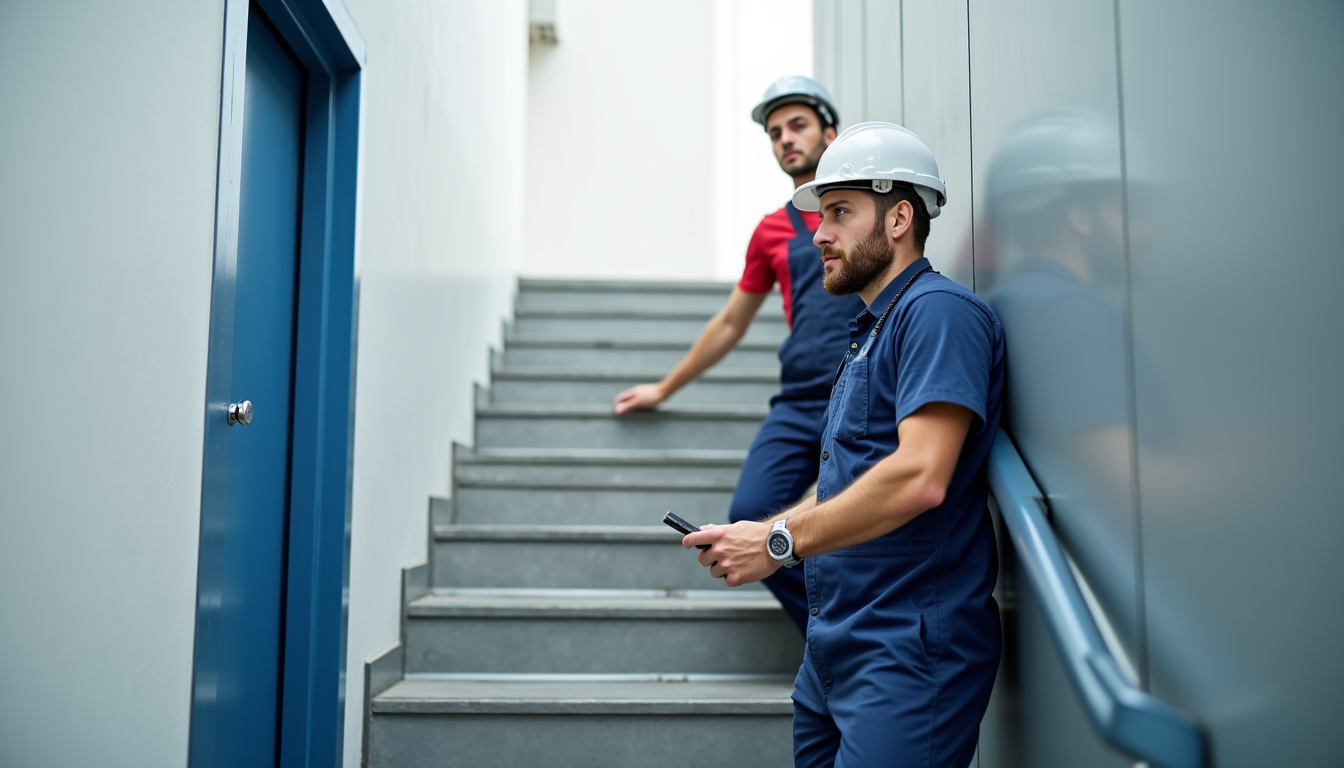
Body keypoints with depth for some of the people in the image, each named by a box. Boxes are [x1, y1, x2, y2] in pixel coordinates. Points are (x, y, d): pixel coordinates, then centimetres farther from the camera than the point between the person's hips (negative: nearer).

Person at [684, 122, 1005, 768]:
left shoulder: (936, 312, -13)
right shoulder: (868, 331, 19)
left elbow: (919, 477, -25)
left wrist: (781, 542, -16)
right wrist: (756, 536, 8)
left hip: (907, 653, -9)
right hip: (834, 645, 9)